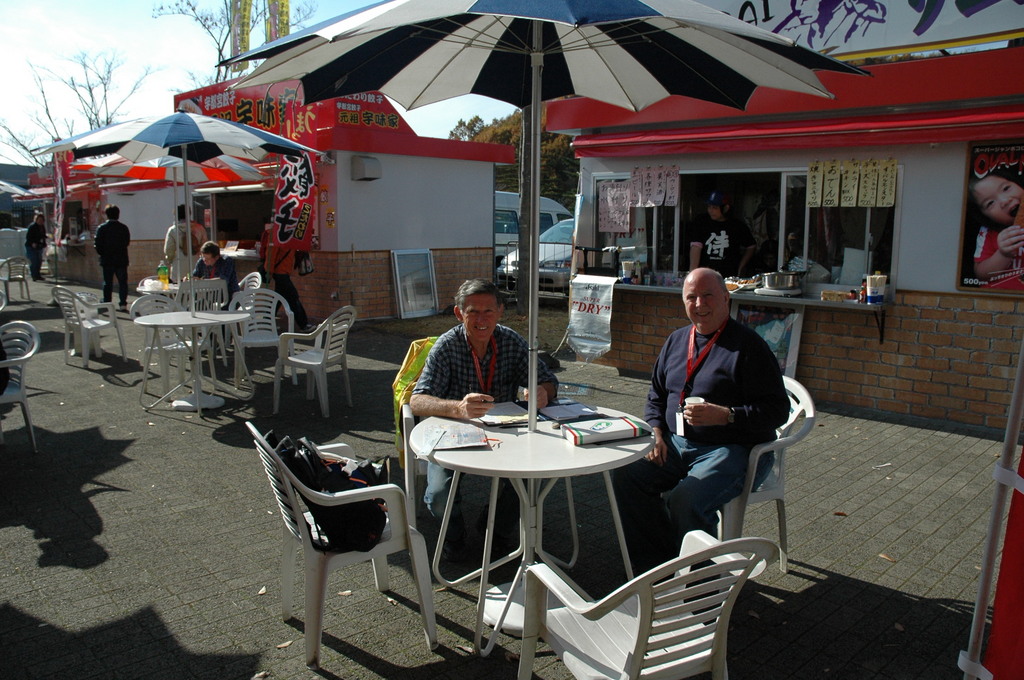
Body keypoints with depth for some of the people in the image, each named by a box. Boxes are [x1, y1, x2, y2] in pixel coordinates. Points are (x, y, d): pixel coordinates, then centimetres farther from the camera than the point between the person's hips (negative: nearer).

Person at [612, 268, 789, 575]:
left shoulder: (748, 346, -8)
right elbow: (656, 396, 22)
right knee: (626, 476, -14)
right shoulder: (676, 340, 14)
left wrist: (725, 415, -25)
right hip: (676, 445, 7)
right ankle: (656, 563, 0)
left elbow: (777, 410, -12)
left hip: (731, 449, -7)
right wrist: (657, 432, 3)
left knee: (685, 501, -30)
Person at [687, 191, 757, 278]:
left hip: (730, 276, 0)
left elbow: (752, 247, 17)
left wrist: (741, 267, 6)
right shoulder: (700, 222, 1)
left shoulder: (738, 226, 4)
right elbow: (696, 246, -10)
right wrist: (693, 272, -21)